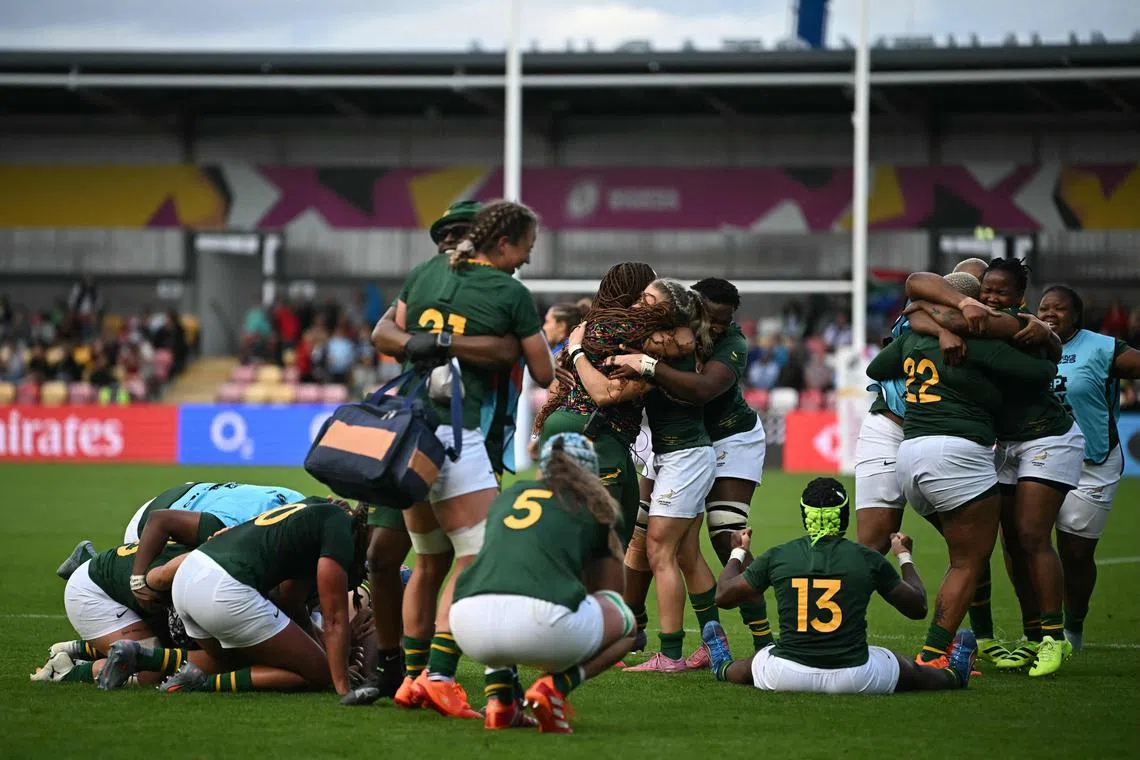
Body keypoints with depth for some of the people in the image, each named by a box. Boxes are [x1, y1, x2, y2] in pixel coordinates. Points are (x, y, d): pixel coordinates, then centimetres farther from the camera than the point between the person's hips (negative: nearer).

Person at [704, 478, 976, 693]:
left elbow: (724, 595, 11)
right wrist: (905, 557, 27)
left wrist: (738, 552, 29)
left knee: (748, 667, 35)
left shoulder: (777, 556, -4)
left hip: (785, 678, 1)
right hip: (854, 679, -1)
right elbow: (917, 607, 10)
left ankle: (723, 667, 64)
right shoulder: (868, 559, -5)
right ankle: (953, 675, 54)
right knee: (911, 671, 29)